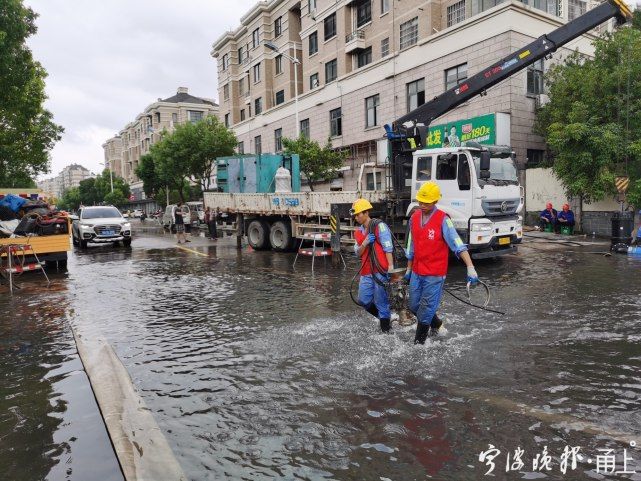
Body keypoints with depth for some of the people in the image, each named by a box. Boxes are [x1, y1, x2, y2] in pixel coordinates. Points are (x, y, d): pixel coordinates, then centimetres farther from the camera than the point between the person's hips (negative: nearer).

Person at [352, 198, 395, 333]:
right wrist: (365, 243, -8)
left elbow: (388, 247, -12)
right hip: (366, 272, 8)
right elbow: (358, 253, 10)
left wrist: (390, 266, -20)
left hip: (381, 271, -8)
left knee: (381, 301, -2)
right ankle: (384, 316, 33)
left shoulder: (379, 226, -7)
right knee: (363, 300, 12)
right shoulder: (358, 232, 16)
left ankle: (385, 327, 15)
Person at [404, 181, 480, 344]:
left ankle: (419, 342, 19)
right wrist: (408, 269, 19)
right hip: (417, 272, 6)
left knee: (426, 310, 1)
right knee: (414, 306, 15)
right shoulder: (414, 217, 4)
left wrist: (470, 267, -32)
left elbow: (458, 245, -21)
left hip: (435, 275, -6)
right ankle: (435, 323, 42)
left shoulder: (443, 220, -14)